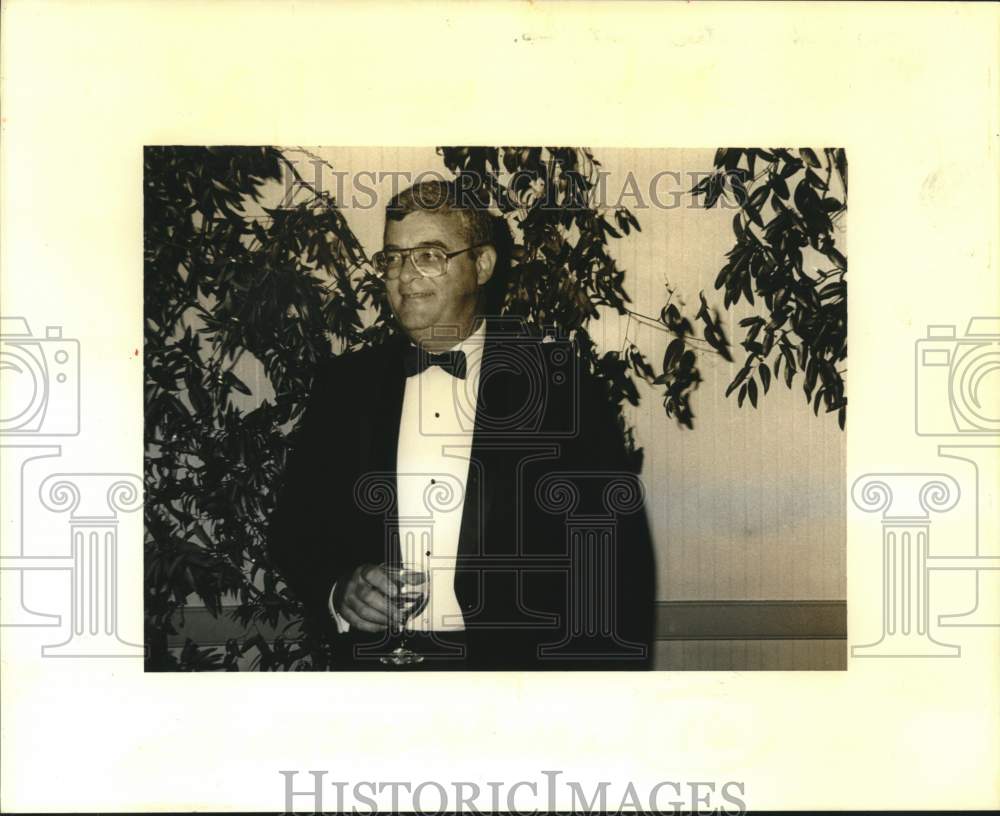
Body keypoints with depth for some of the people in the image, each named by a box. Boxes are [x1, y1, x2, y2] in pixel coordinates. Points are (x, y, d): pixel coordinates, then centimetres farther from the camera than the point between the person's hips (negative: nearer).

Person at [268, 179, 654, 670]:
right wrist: (337, 593, -11)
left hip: (514, 663, -2)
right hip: (374, 659, 3)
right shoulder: (344, 384, 2)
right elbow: (295, 522, 8)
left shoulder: (558, 381, -7)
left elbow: (616, 554, -7)